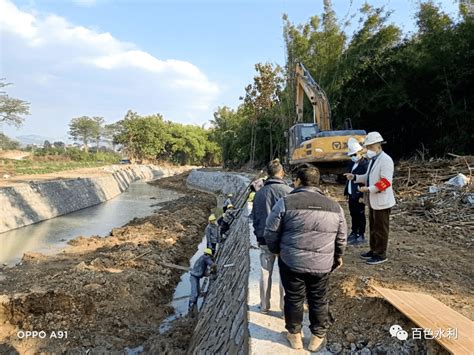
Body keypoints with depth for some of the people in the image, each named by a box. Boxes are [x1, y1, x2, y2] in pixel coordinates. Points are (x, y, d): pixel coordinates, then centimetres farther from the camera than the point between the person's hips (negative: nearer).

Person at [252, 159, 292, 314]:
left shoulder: (259, 193, 1)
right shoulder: (288, 191, -14)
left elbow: (254, 217, 8)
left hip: (264, 239, 4)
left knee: (265, 272, 15)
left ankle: (264, 305, 26)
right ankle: (285, 307, 17)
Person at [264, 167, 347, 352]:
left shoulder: (286, 202, -10)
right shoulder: (335, 206, 1)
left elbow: (271, 233, -6)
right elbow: (341, 238, 9)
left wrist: (276, 250, 12)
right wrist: (338, 257, 26)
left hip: (291, 263, -2)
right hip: (322, 265, 2)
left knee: (294, 298, 17)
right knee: (319, 301, 19)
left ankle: (294, 335, 33)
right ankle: (318, 337, 34)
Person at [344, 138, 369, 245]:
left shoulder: (365, 164, -15)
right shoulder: (352, 163, 12)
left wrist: (362, 196, -20)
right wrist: (346, 192, 16)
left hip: (359, 195, -8)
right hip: (351, 194, 8)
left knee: (360, 215, 3)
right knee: (353, 214, 16)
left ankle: (361, 236, 14)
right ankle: (354, 233, 30)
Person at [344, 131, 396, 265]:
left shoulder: (385, 160, -18)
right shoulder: (373, 159, 11)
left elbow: (386, 182, -24)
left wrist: (369, 189, -29)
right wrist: (355, 177, 4)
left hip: (381, 201, -9)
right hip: (373, 200, 9)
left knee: (381, 229, 3)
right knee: (373, 227, 19)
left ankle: (381, 255, 15)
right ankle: (374, 250, 33)